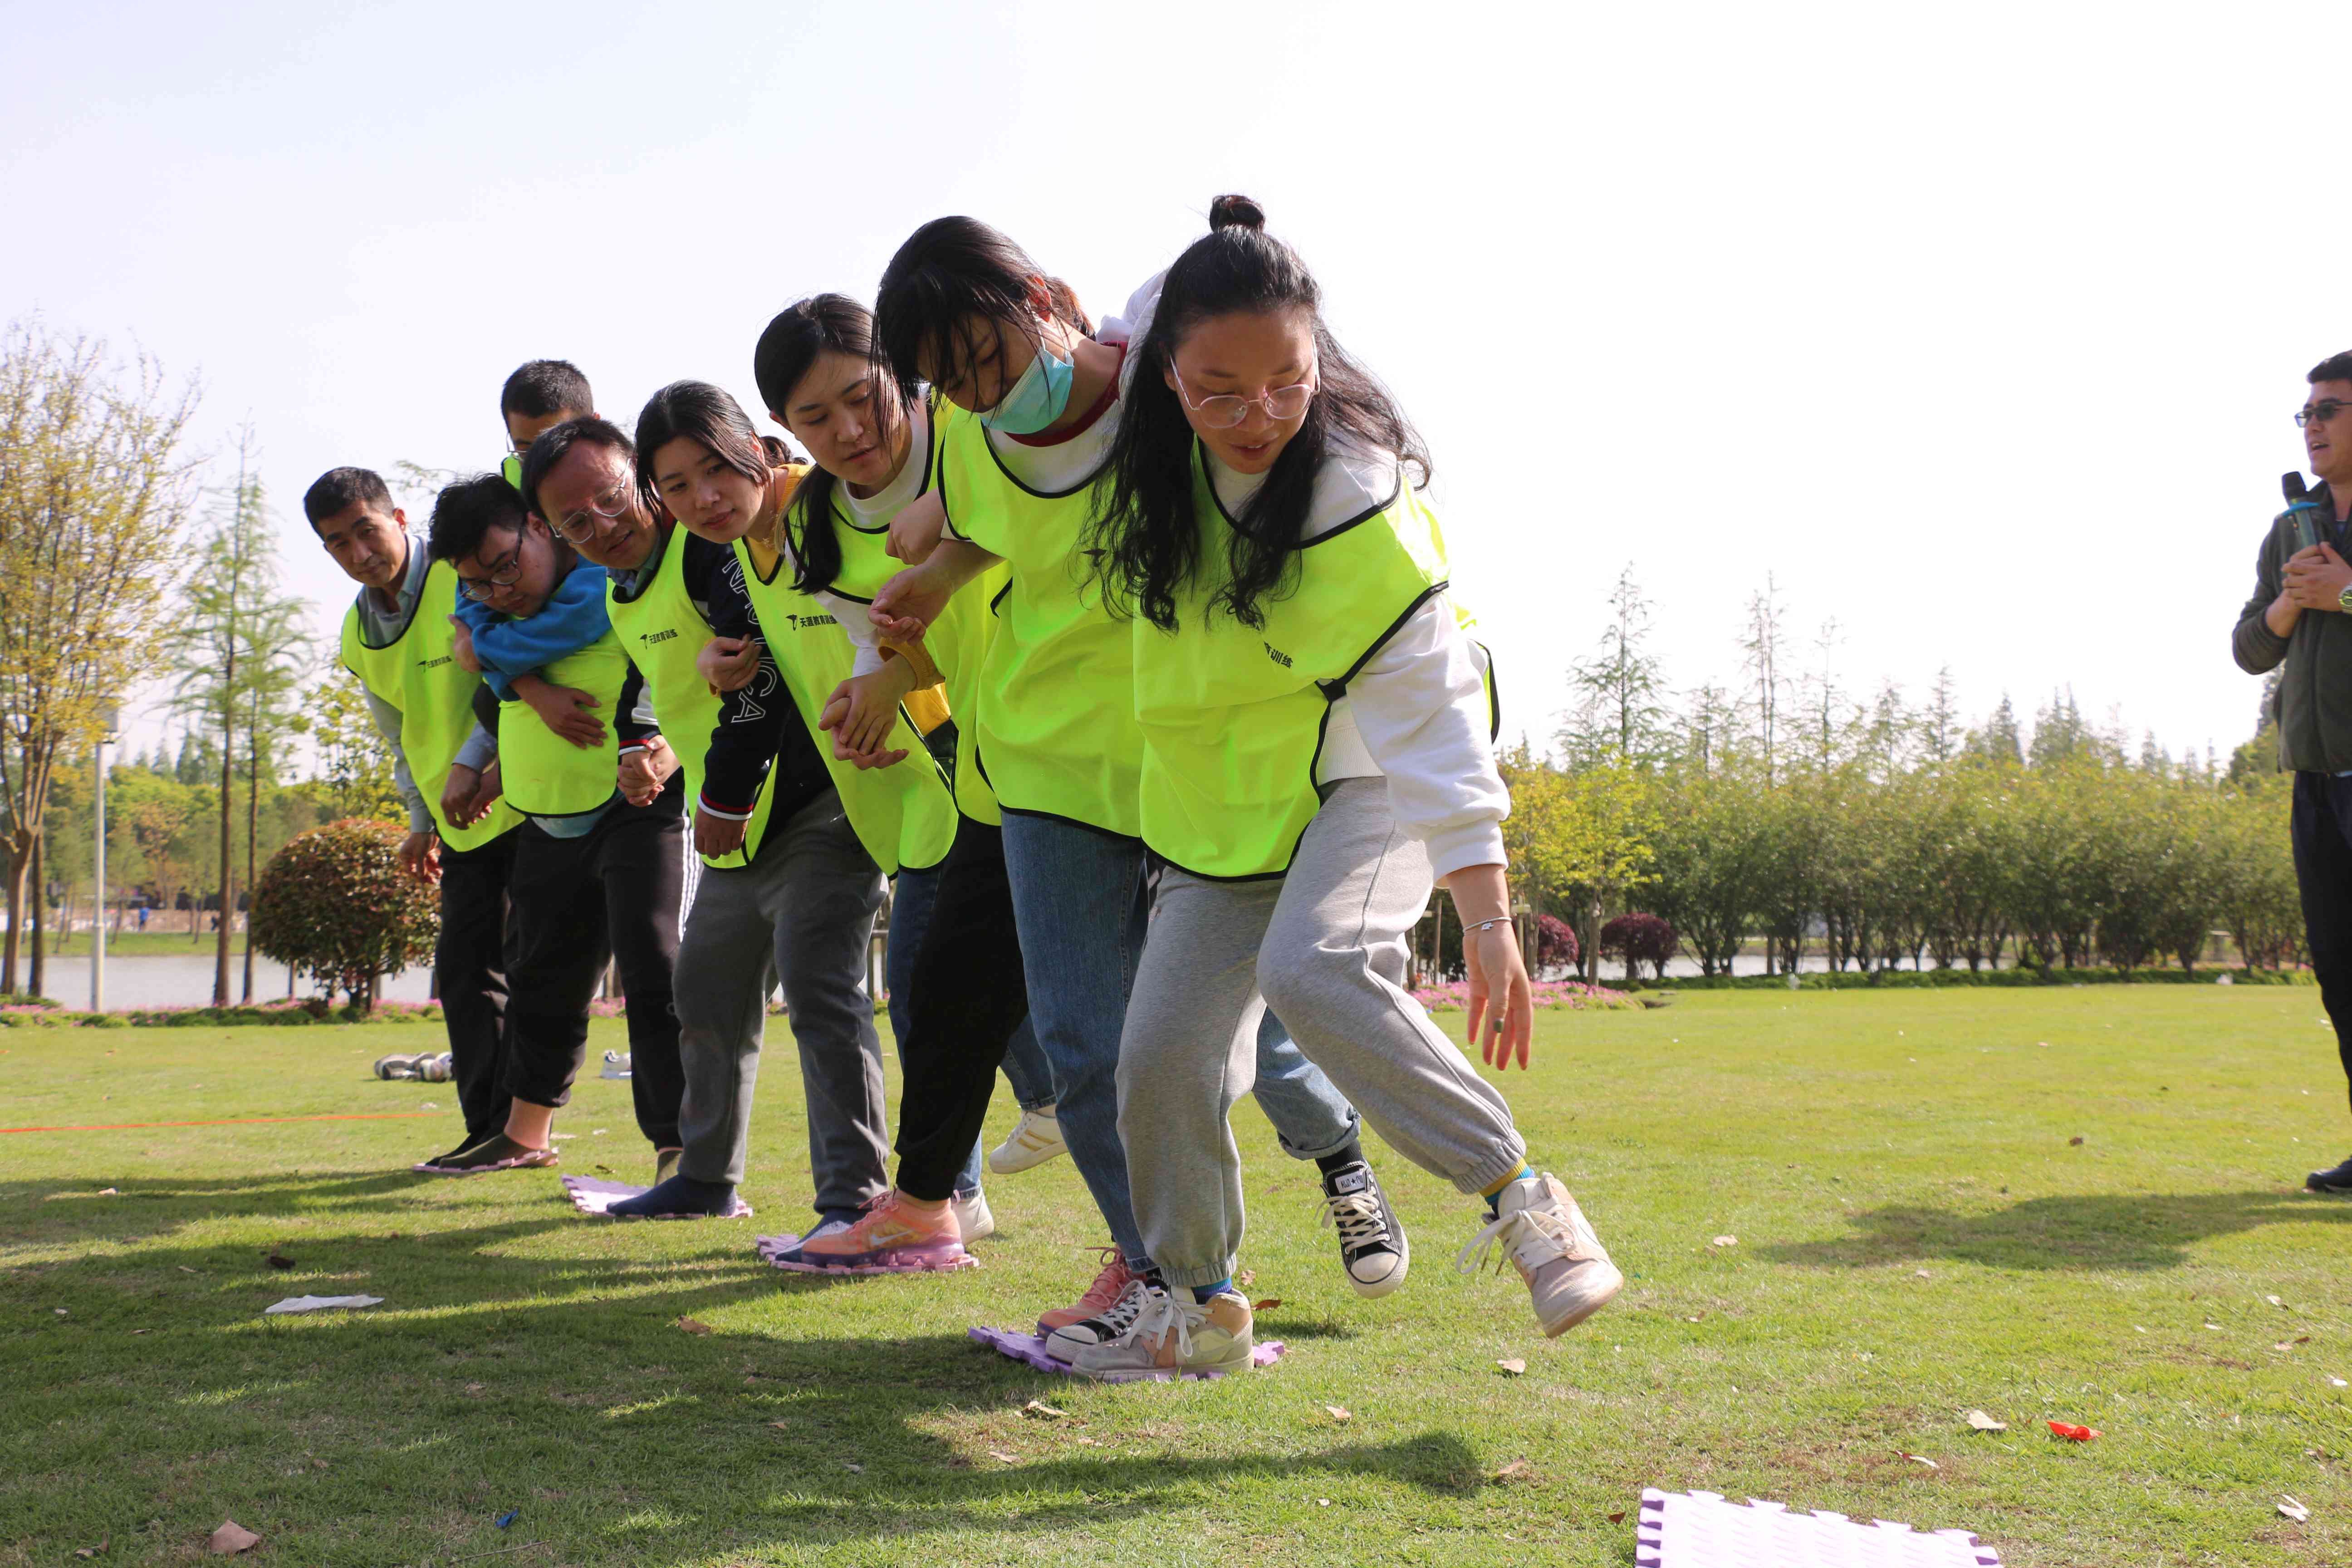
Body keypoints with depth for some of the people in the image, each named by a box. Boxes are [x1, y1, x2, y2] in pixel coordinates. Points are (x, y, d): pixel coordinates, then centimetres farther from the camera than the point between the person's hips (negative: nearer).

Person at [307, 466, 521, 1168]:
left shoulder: (465, 581, -12)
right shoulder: (358, 634, 11)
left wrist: (472, 762, -26)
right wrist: (422, 821, 19)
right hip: (464, 822, 8)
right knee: (464, 972, 5)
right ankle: (486, 1128, 10)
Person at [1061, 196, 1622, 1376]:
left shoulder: (1362, 504, -27)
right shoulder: (1152, 411, -14)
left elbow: (1435, 711, -29)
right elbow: (1153, 304, 12)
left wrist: (1489, 921, -35)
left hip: (1361, 765, -5)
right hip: (1222, 789, 5)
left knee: (1315, 969, -33)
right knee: (1164, 1052, -5)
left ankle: (1520, 1197, -16)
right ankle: (1198, 1303, 17)